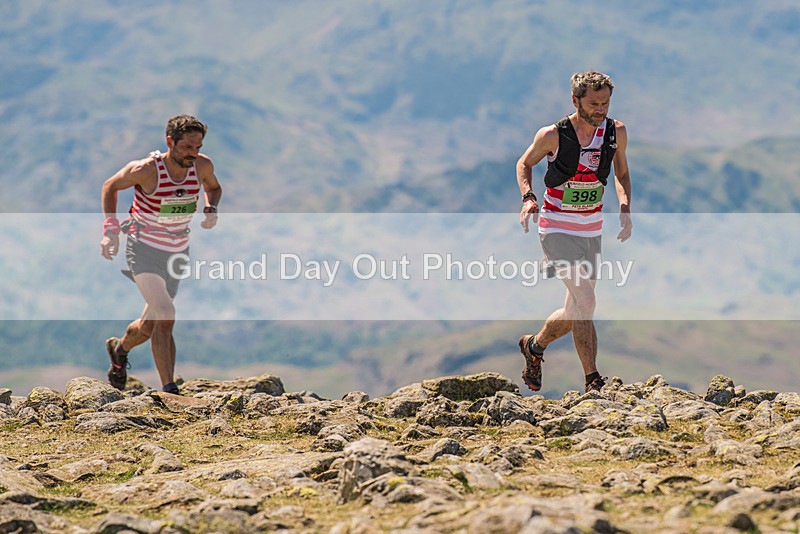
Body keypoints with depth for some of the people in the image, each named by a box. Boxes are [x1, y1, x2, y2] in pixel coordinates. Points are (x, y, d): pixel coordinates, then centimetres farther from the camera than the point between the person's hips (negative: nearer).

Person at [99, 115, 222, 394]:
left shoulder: (202, 166, -10)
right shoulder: (146, 170, -22)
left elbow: (213, 187, 14)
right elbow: (110, 186, -3)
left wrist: (211, 209, -7)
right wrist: (111, 229, -10)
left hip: (176, 253, 5)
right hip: (144, 250, -5)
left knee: (151, 325, 16)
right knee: (165, 315, -24)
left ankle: (119, 348, 50)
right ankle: (169, 390, -22)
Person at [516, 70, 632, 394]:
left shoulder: (616, 132, -2)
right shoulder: (552, 135, -13)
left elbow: (621, 172, 15)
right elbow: (524, 164, 4)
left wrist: (625, 207, -2)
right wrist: (528, 198, -13)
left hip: (591, 231, 5)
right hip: (557, 229, -5)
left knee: (575, 313, 13)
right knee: (585, 300, -21)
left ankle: (534, 346, 42)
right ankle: (593, 381, -18)